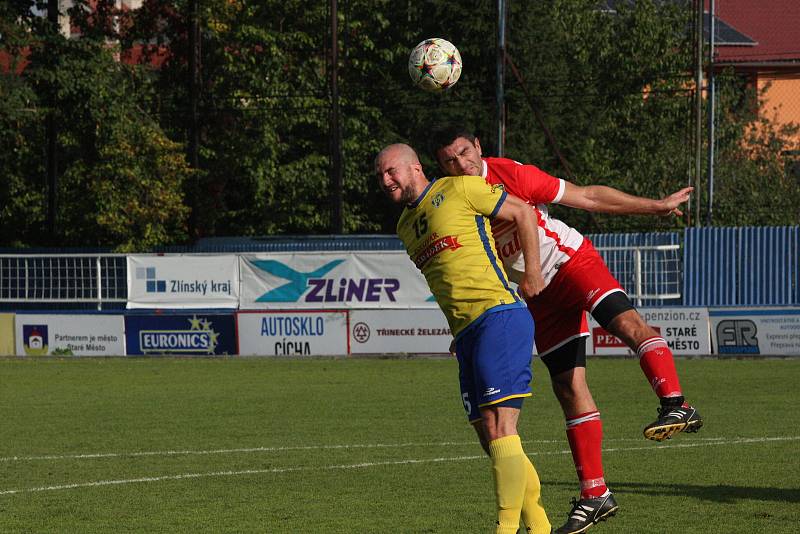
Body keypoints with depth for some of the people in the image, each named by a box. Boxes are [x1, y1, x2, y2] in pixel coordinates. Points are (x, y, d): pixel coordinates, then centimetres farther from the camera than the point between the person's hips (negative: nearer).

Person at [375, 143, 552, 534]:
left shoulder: (458, 190, 0)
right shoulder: (405, 227, 22)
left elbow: (521, 212, 5)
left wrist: (532, 273, 2)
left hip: (498, 315, -8)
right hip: (465, 334, 8)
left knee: (499, 427, -16)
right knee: (494, 438, 4)